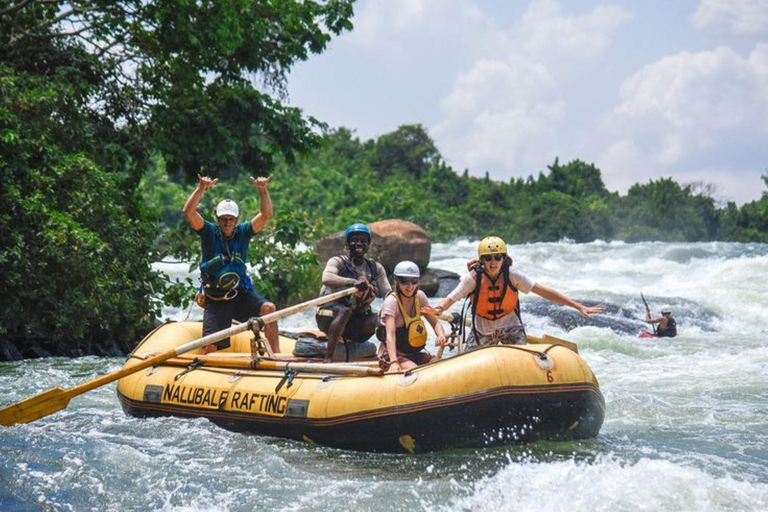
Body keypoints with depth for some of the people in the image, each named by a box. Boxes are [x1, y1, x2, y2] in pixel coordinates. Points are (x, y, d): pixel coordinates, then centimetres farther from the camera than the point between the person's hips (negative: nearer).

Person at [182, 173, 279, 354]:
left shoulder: (242, 232, 1)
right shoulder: (209, 232, -4)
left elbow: (266, 215, -10)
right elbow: (189, 212, -18)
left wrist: (263, 191, -25)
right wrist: (201, 189, -30)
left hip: (240, 293, 2)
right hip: (215, 299, -2)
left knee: (268, 308, -24)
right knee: (211, 346, -10)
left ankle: (276, 355, -22)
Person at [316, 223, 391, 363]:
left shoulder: (376, 268, 10)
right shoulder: (338, 262, -4)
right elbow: (326, 279, -26)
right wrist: (353, 282, -41)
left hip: (357, 322, 4)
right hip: (331, 316, -4)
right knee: (344, 311, -37)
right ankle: (327, 358, -39)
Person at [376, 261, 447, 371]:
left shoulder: (419, 296, 3)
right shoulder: (391, 301, -17)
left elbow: (435, 322, 5)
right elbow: (390, 334, -29)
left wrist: (441, 336, -20)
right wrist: (394, 362, -44)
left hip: (415, 352, 6)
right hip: (393, 353, -6)